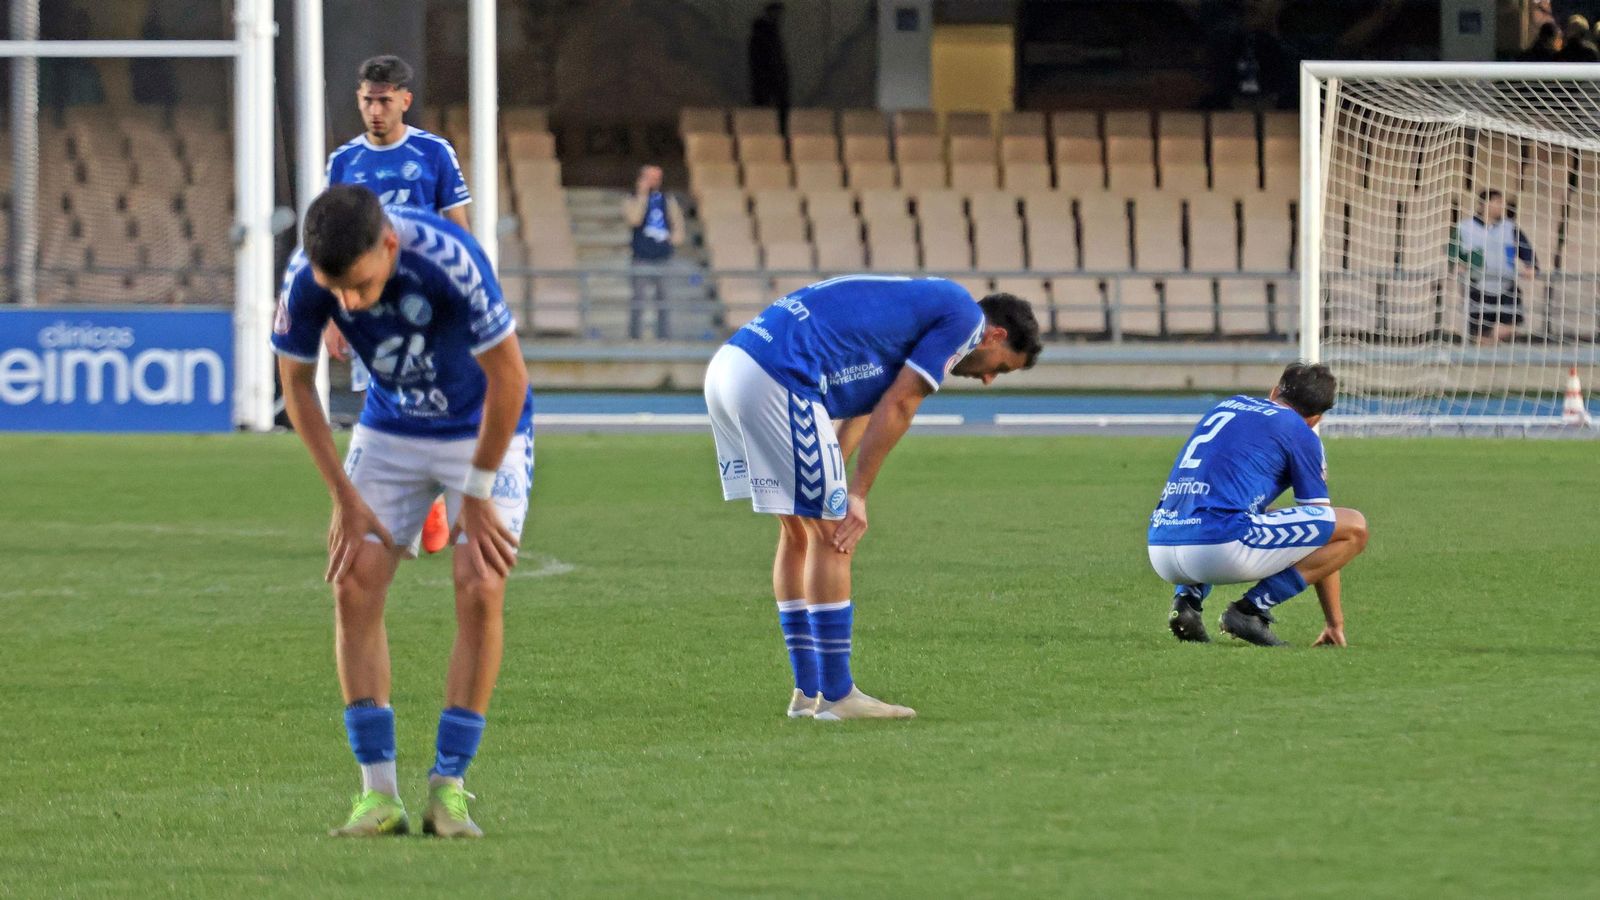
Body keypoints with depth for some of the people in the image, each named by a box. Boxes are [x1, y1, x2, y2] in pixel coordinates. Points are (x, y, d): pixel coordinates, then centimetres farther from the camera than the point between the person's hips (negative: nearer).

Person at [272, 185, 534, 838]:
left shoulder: (449, 260, -35)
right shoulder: (306, 279, -23)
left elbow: (507, 377, -24)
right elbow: (296, 384, -6)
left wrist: (477, 495, -17)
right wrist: (345, 496, -7)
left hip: (485, 430, -3)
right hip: (390, 432, 3)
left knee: (480, 591, -17)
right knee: (354, 585, -11)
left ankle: (449, 785, -7)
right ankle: (379, 792, -6)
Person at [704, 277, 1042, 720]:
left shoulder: (919, 302, 31)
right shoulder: (964, 316, 3)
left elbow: (855, 416, 27)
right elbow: (896, 407, -4)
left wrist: (836, 493, 19)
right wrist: (856, 496, -1)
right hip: (775, 379, -10)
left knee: (798, 532, 18)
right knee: (829, 535, -1)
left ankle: (807, 691, 22)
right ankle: (836, 695, 3)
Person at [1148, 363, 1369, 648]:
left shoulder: (1228, 405, 28)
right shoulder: (1302, 435, 10)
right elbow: (1322, 525, 13)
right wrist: (1335, 623, 19)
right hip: (1221, 549, -7)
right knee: (1354, 528, 3)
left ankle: (1187, 598, 13)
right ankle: (1252, 608, -4)